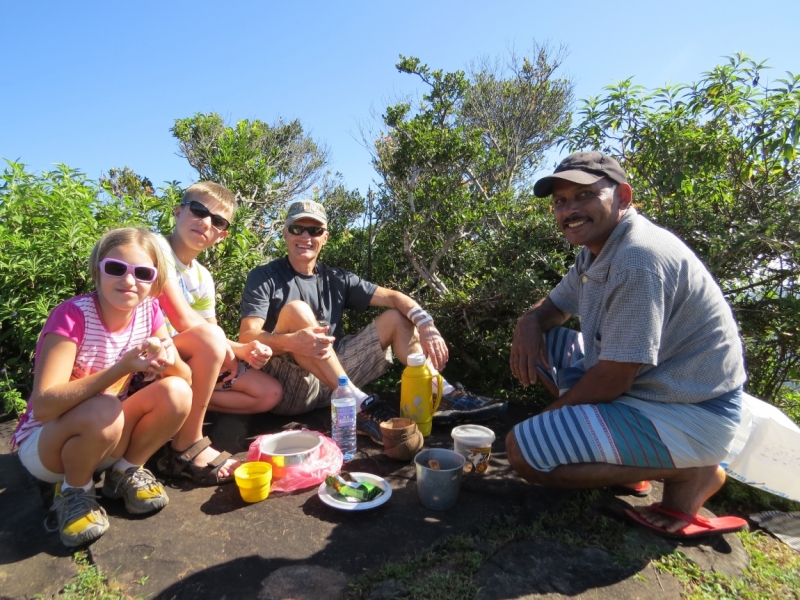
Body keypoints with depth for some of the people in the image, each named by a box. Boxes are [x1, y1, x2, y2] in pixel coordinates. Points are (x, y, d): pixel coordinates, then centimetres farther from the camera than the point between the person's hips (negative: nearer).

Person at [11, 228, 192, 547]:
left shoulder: (149, 310, -10)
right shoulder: (72, 315, -25)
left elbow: (185, 379, -10)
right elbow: (44, 405, -32)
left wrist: (170, 361, -33)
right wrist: (122, 368, -41)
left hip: (108, 437, 4)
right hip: (43, 441, -4)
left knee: (177, 393, -22)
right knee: (103, 411, -36)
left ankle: (125, 471, 4)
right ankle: (73, 492, -4)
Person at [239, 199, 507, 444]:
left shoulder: (335, 279, 8)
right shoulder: (264, 278, -3)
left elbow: (391, 296, 1)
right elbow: (247, 337, -16)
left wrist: (425, 323, -17)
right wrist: (291, 342, -37)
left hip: (334, 379, 5)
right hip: (284, 387, -4)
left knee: (396, 318, 1)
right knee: (295, 310, -29)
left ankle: (442, 394, -12)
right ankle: (358, 404, -31)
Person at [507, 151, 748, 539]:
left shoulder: (638, 259, -26)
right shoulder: (597, 249, 4)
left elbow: (613, 380, -26)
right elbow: (553, 306, 16)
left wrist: (551, 414, -8)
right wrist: (529, 323, -8)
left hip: (686, 414, -9)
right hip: (645, 386, 10)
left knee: (524, 450, -19)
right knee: (535, 342, 12)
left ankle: (690, 473, -3)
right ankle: (626, 450, 9)